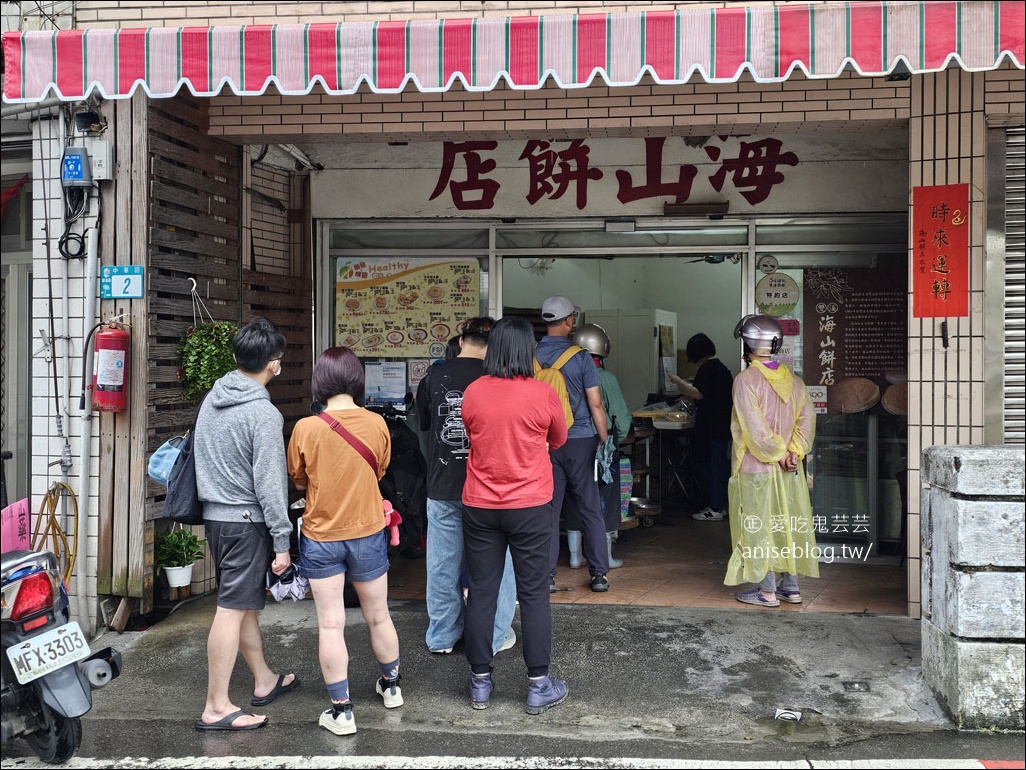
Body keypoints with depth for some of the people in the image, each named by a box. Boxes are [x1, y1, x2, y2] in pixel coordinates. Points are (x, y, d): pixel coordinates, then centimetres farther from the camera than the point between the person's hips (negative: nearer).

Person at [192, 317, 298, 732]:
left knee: (244, 602, 18)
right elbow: (269, 482, -18)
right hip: (246, 519, -9)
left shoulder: (212, 398, 7)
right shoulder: (263, 413, -18)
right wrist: (282, 542, -13)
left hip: (214, 513, 9)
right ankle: (216, 707, 4)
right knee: (232, 609, -3)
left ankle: (265, 680, 33)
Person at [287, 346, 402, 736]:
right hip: (367, 533, 2)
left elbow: (299, 481, 0)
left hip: (320, 538, -2)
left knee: (330, 625, 6)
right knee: (378, 616, 19)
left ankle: (341, 711, 12)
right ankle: (391, 686, 38)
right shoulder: (377, 424, -10)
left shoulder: (306, 429, -15)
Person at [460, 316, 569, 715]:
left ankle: (480, 682, 21)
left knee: (481, 593, 10)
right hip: (530, 507, -2)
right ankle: (539, 685, 15)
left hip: (479, 506, 2)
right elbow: (558, 441, 8)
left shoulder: (472, 392, -4)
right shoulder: (543, 394, -10)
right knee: (534, 595, 7)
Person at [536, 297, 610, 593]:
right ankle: (599, 574, 11)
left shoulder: (531, 357, 0)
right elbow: (595, 404, -7)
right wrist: (604, 439, 6)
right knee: (590, 509, 6)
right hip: (580, 439, -2)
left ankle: (546, 576, 10)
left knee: (548, 509, 7)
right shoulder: (580, 357, -7)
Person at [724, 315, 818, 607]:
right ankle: (791, 587, 21)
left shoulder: (746, 380, -13)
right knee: (789, 523, 13)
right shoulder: (792, 379, 5)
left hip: (756, 467, -6)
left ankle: (767, 591, 8)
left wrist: (778, 454, -9)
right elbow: (807, 418, -1)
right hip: (789, 469, 6)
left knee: (759, 528, 3)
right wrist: (792, 452, -7)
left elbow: (755, 429, -19)